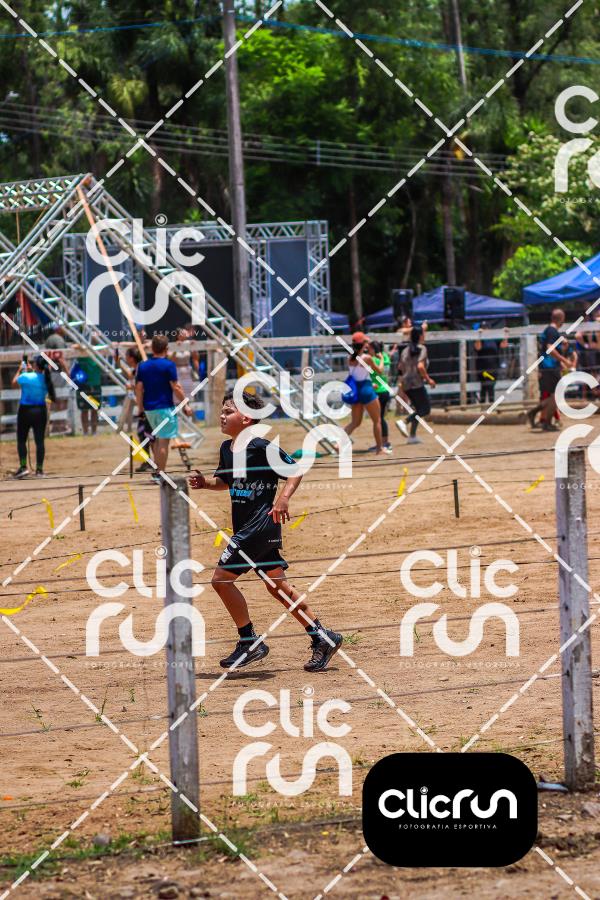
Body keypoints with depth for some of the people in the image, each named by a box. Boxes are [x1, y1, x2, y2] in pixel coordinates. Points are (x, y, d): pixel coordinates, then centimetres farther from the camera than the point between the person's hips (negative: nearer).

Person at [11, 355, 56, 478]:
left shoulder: (25, 377, -16)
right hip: (40, 411, 3)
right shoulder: (46, 379, -3)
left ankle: (23, 467, -3)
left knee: (21, 440, 8)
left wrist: (20, 370, 14)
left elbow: (14, 383, 3)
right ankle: (39, 469, 5)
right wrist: (31, 371, 19)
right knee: (40, 441, 6)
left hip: (25, 410, -3)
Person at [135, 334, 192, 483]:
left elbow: (139, 388, 4)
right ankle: (160, 475, -4)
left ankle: (156, 471, 17)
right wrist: (185, 404, -5)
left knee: (159, 439, 20)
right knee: (164, 441, -2)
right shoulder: (168, 365, -9)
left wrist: (140, 408, 12)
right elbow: (175, 387, -11)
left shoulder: (143, 366, 5)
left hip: (149, 408, 5)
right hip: (165, 408, -5)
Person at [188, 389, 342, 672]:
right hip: (246, 526, 9)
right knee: (277, 587, 11)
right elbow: (225, 481, 25)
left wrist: (283, 498, -26)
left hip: (261, 524, -9)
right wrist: (205, 483, 6)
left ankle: (249, 643, -1)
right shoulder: (227, 448, 11)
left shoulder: (259, 446, -14)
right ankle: (322, 638, 16)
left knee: (221, 579, -9)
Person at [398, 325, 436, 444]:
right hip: (417, 383, -8)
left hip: (406, 384, 8)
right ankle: (405, 422, -22)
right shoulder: (422, 348, -8)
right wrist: (428, 379, -11)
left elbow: (401, 367, 12)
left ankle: (412, 436, 8)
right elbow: (420, 366, -19)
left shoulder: (406, 350, 13)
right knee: (426, 409, -1)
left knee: (419, 409, 17)